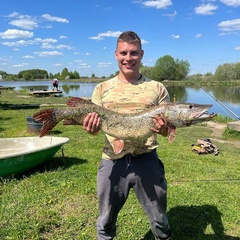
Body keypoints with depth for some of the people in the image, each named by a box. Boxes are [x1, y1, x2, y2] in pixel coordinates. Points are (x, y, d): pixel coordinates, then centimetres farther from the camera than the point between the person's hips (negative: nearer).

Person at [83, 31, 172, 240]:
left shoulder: (157, 89, 3)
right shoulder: (102, 89, 5)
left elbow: (166, 130, 5)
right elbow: (94, 127, 6)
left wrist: (163, 128, -18)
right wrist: (91, 128, -17)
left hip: (147, 161, 0)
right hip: (112, 162, 1)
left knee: (160, 221, 18)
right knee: (105, 223, 18)